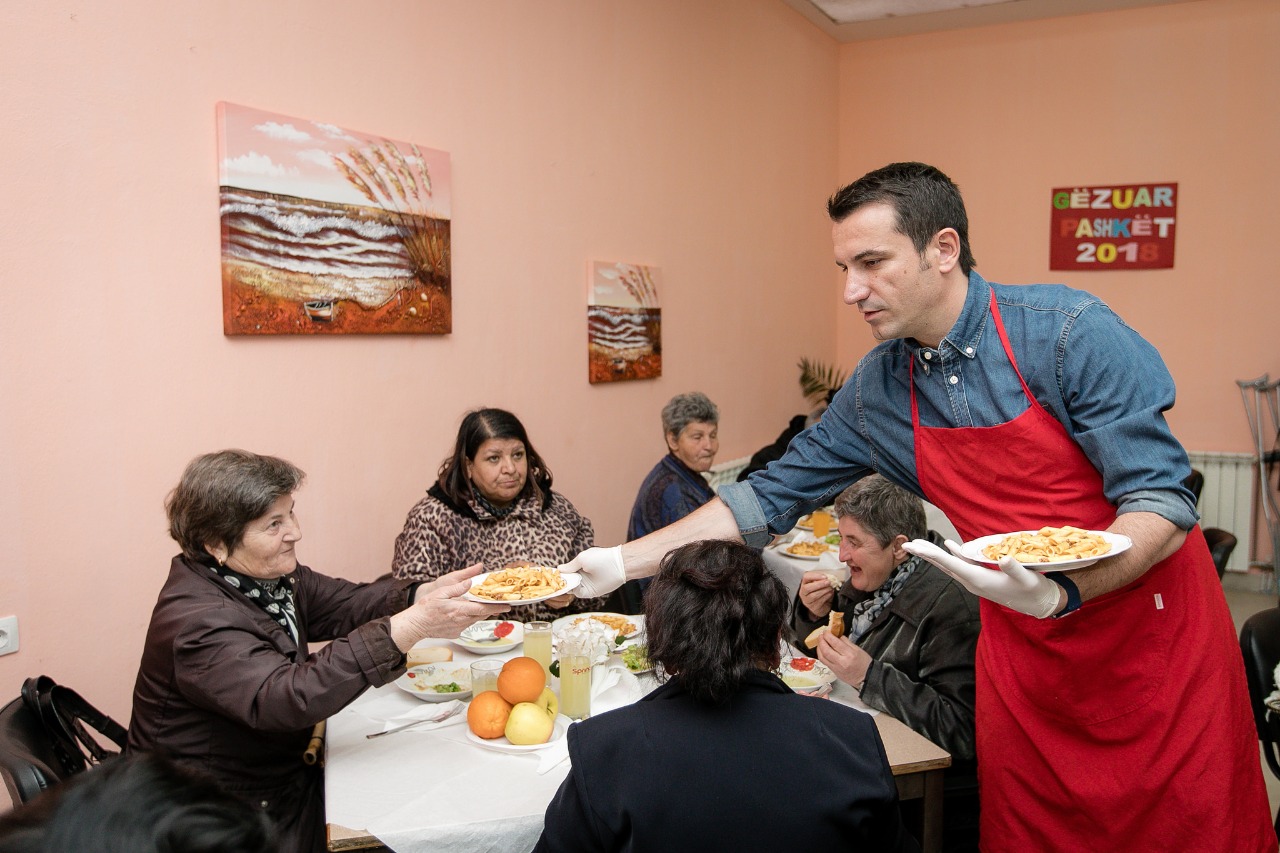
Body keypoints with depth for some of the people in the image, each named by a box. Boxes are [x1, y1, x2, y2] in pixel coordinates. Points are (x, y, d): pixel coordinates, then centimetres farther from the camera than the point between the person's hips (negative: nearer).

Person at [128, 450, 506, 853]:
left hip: (283, 775, 8)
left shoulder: (267, 575, -1)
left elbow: (346, 604, -1)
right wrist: (410, 627, -44)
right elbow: (283, 700, -38)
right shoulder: (196, 622, -28)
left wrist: (428, 594, -22)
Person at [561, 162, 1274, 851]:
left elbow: (1165, 507, -19)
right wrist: (627, 561, -2)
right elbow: (774, 496, 2)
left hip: (1153, 633, -3)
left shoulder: (1068, 331, -19)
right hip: (1022, 651, 4)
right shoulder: (877, 389, -4)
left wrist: (1058, 592, -38)